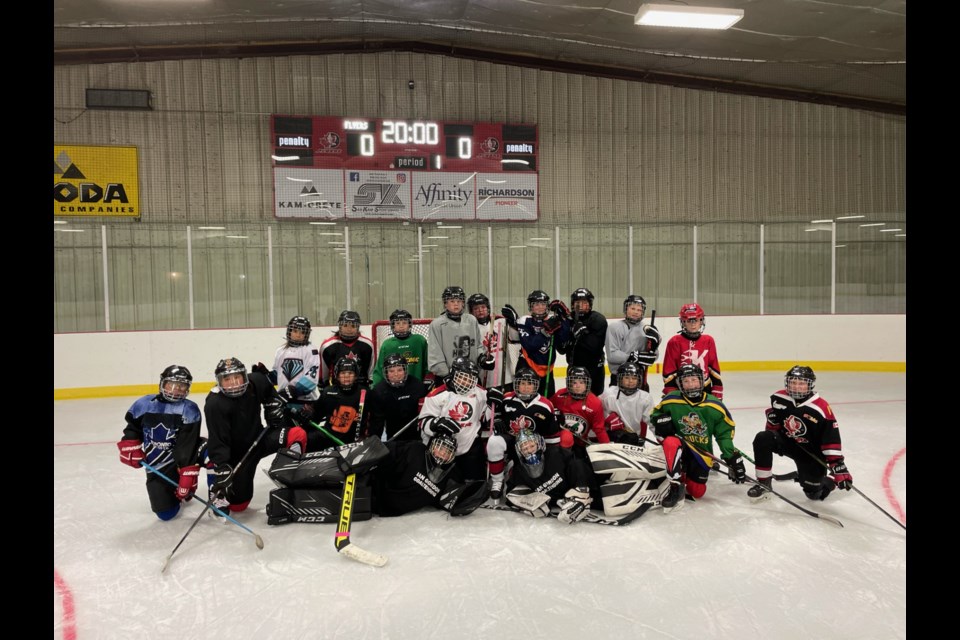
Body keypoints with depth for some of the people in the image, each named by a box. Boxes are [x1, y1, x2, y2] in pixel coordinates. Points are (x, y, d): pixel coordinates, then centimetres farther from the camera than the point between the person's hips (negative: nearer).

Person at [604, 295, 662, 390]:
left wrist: (654, 343, -17)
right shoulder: (614, 327, -4)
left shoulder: (647, 330, 4)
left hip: (639, 377, 4)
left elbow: (653, 357, 2)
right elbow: (612, 355, -13)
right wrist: (633, 357, -22)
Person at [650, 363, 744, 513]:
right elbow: (655, 414, 4)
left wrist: (733, 459, -4)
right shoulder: (671, 400, -13)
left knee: (697, 493, -2)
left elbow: (725, 434, -1)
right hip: (680, 447, -1)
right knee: (670, 442, -38)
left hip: (702, 452, 1)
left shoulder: (715, 406, -10)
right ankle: (676, 487, -27)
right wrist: (662, 422, -19)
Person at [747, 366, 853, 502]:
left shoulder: (821, 408, -23)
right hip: (786, 440, 3)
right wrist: (771, 442, 3)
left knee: (814, 492, -3)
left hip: (811, 451, -3)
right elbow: (773, 423, 8)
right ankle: (763, 484, -14)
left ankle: (829, 480, 34)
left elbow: (831, 440, -22)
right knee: (762, 439, -26)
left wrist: (838, 467, -25)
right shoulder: (779, 398, -12)